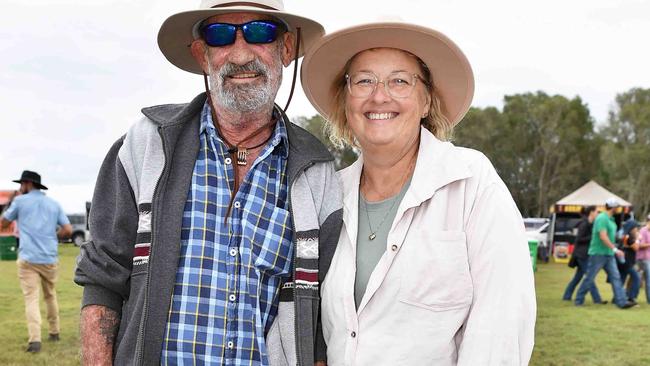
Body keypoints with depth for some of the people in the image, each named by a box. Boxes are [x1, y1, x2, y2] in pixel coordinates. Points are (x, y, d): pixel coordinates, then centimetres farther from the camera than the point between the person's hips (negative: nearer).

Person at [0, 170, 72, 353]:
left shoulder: (20, 201, 3)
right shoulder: (54, 204, 11)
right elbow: (68, 230, 3)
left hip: (28, 259, -3)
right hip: (50, 258, 3)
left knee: (31, 298, -6)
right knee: (50, 296, 19)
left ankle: (35, 340, -18)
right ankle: (54, 332, 27)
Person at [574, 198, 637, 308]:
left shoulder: (611, 219, 14)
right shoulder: (602, 218, -16)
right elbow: (603, 236, -24)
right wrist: (615, 249, -25)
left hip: (609, 254, 9)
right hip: (598, 253, -9)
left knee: (616, 277, 0)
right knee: (590, 278, -1)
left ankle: (622, 302, -4)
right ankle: (579, 300, 10)